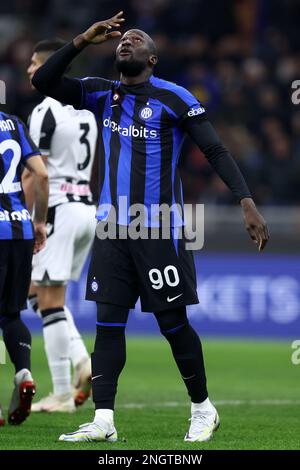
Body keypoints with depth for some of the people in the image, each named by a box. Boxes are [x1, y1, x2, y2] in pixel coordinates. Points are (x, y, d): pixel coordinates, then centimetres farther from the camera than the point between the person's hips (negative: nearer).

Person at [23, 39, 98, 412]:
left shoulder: (46, 111, -13)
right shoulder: (85, 110, 15)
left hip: (58, 210, -9)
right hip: (86, 207, 9)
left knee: (50, 299, -4)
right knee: (37, 290, 17)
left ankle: (62, 395, -4)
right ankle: (81, 359, -1)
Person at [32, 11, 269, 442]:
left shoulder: (173, 98, -4)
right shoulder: (101, 95, 9)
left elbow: (215, 151, -5)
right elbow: (43, 82, 3)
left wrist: (247, 202, -14)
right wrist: (84, 40, -6)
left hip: (160, 229, -4)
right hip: (112, 228, 4)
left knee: (172, 322, 0)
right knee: (109, 322, -1)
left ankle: (203, 409, 17)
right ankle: (103, 421, -2)